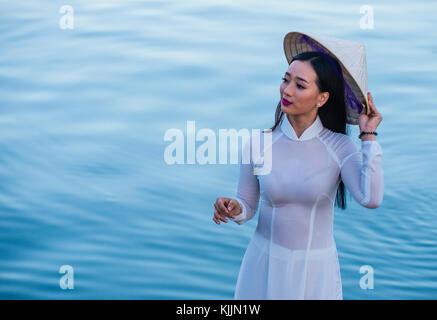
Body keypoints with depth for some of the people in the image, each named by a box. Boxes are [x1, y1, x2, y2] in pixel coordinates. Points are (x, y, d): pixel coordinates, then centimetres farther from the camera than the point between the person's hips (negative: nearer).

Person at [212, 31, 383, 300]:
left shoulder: (340, 146, -10)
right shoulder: (259, 143, -7)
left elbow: (371, 199, -25)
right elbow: (248, 205, 2)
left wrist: (369, 135, -18)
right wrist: (234, 209, -21)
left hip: (316, 267, -1)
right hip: (265, 261, 1)